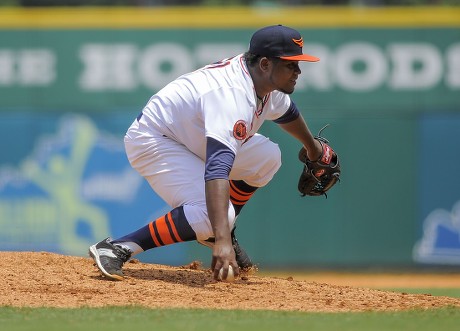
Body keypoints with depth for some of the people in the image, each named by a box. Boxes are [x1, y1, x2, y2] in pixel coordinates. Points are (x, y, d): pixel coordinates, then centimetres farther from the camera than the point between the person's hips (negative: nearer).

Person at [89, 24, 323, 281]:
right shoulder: (234, 96, -36)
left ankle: (219, 231, 18)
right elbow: (217, 169, -48)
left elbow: (287, 113, 22)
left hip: (193, 140, 10)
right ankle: (117, 249, -26)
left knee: (268, 157, 4)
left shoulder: (265, 82, -6)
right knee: (212, 214, -29)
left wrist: (312, 147, 41)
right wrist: (222, 241, -57)